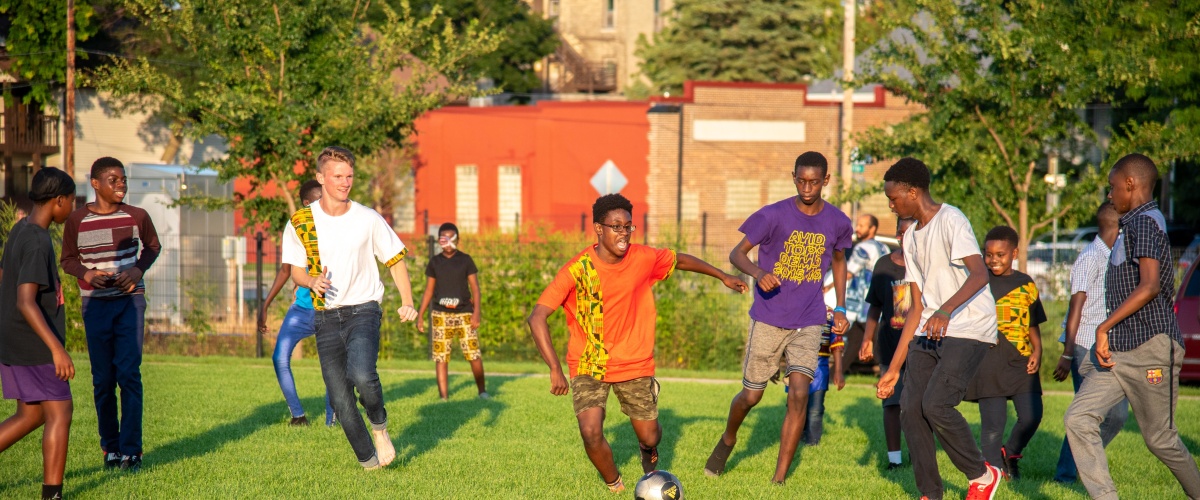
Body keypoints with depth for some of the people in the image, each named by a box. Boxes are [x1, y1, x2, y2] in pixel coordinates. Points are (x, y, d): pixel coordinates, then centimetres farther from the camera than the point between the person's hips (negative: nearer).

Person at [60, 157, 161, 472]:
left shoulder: (136, 217, -2)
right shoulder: (77, 221, -3)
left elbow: (153, 246, 14)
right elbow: (68, 259, 7)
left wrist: (138, 270, -5)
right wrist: (88, 274, -14)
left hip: (131, 300, 0)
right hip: (95, 304, 0)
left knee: (129, 373, -8)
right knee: (103, 379, 3)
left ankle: (131, 449, -5)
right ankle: (109, 446, 15)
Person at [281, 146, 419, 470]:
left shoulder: (368, 219, 0)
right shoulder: (300, 223, 2)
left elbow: (396, 260, 8)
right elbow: (296, 270, 10)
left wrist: (407, 302, -6)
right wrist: (312, 281, -14)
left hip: (363, 310, -2)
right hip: (326, 317, 2)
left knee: (361, 374, -28)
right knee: (340, 399, -3)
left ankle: (379, 424, 2)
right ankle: (369, 461, 14)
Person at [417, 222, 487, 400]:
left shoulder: (465, 260, 4)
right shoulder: (434, 262, 9)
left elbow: (475, 287, 2)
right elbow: (428, 290, 14)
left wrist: (477, 311, -9)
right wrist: (420, 315, 9)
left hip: (464, 313, -2)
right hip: (441, 315, 2)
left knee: (474, 354, -6)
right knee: (440, 357, -3)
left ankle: (482, 391, 11)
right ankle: (443, 396, 0)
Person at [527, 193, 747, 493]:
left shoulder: (643, 259, -10)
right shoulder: (578, 269, -20)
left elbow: (680, 260, 13)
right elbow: (536, 318, -24)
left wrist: (723, 277, 19)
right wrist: (555, 369, -32)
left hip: (634, 364, 3)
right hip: (588, 365, -2)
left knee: (649, 436, 6)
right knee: (591, 433, -20)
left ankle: (649, 451, 46)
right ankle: (615, 486, 10)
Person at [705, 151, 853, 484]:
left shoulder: (837, 222, 0)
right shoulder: (773, 215, -10)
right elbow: (737, 253, -5)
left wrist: (841, 308, 11)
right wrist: (759, 273, -26)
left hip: (809, 323, 1)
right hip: (768, 319, -1)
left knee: (799, 392, -14)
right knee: (751, 395, 6)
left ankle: (780, 478, -7)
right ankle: (728, 440, 39)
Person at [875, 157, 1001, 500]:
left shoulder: (951, 221, -11)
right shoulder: (911, 237, 15)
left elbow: (979, 275, -26)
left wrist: (945, 311, -41)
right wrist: (894, 367, 16)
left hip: (968, 331, -8)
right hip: (928, 333, 8)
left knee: (936, 405, -19)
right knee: (910, 409, -1)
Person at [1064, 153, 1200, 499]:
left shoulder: (1145, 222, -12)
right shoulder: (1133, 224, 18)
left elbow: (1149, 286, -26)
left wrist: (1104, 327, -27)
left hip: (1149, 350, -9)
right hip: (1118, 351, 9)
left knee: (1160, 438, 4)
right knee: (1078, 419, -7)